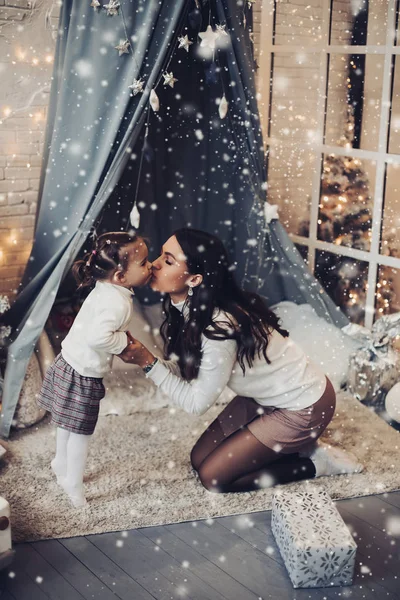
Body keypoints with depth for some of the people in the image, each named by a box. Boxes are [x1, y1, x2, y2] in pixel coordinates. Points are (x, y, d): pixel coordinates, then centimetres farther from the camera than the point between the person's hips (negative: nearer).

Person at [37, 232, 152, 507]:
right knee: (81, 431, 7)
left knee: (68, 423, 28)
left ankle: (62, 462, 48)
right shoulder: (118, 303, -30)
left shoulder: (105, 288, -2)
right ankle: (74, 484, 21)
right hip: (82, 375, -9)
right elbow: (97, 337, -40)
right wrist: (125, 340, -25)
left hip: (69, 363, 9)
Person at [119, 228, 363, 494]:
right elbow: (182, 370, -7)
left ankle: (317, 462, 4)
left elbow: (196, 402, -23)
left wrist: (148, 362, -25)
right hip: (265, 397, 9)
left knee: (213, 476, -6)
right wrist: (136, 350, -20)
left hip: (302, 408, -9)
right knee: (200, 458, 9)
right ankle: (293, 444, 17)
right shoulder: (191, 309, -6)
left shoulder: (220, 328, -33)